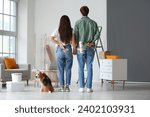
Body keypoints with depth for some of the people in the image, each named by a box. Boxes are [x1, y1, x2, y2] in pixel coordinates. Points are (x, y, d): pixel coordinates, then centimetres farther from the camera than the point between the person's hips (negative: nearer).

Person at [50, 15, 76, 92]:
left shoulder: (58, 30, -1)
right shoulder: (71, 31, -2)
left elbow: (52, 38, -11)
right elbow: (73, 42, -5)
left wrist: (59, 44, -6)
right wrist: (74, 50, 7)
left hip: (60, 50, 0)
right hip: (68, 50, 0)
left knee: (60, 69, 7)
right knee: (68, 69, 7)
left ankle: (62, 86, 9)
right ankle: (67, 86, 7)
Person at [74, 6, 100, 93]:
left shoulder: (78, 22, -2)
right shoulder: (93, 23, 4)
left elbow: (75, 35, -4)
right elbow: (97, 34, -4)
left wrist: (75, 46, 6)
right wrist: (92, 42, -4)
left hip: (80, 47, -1)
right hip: (90, 48, 1)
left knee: (81, 68, 4)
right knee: (89, 67, 3)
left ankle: (82, 87, 4)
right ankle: (89, 87, 1)